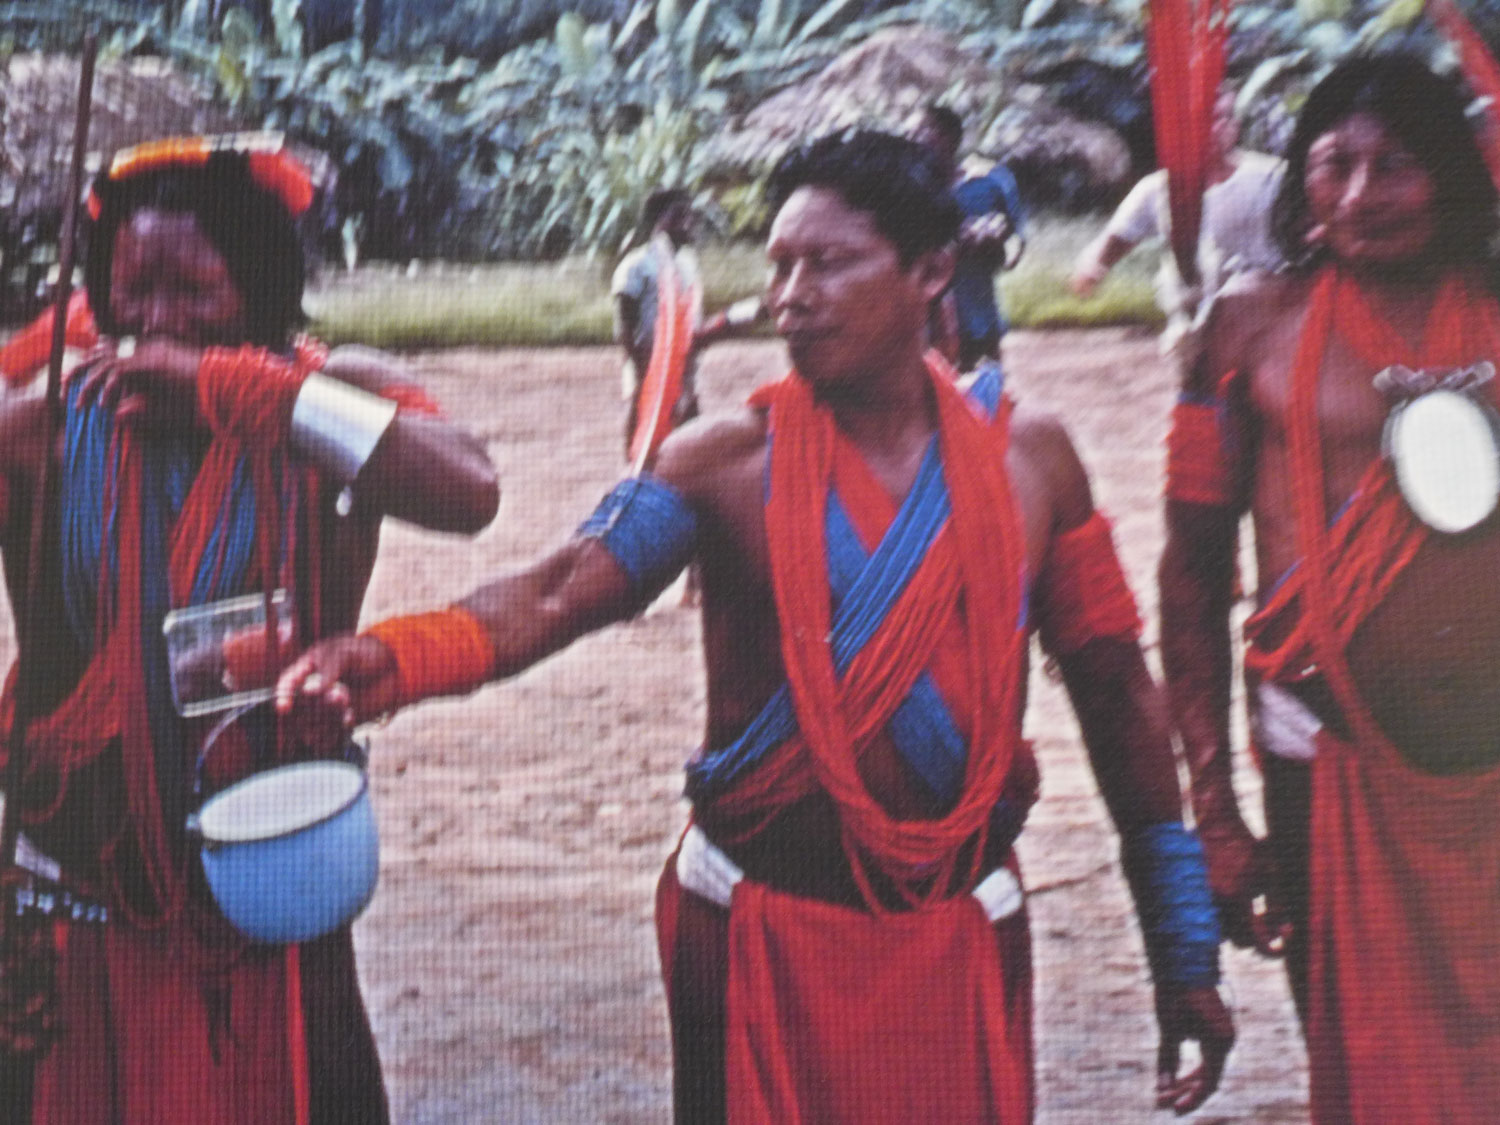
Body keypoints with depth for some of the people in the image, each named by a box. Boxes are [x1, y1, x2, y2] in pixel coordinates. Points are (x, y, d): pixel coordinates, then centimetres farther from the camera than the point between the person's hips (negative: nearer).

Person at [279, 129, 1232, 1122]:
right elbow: (560, 594, -18)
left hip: (959, 945, 1)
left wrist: (1187, 955, 6)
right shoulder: (731, 461, -4)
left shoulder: (1024, 459, 1)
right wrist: (393, 658, -39)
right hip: (760, 936, -1)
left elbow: (1116, 692, 6)